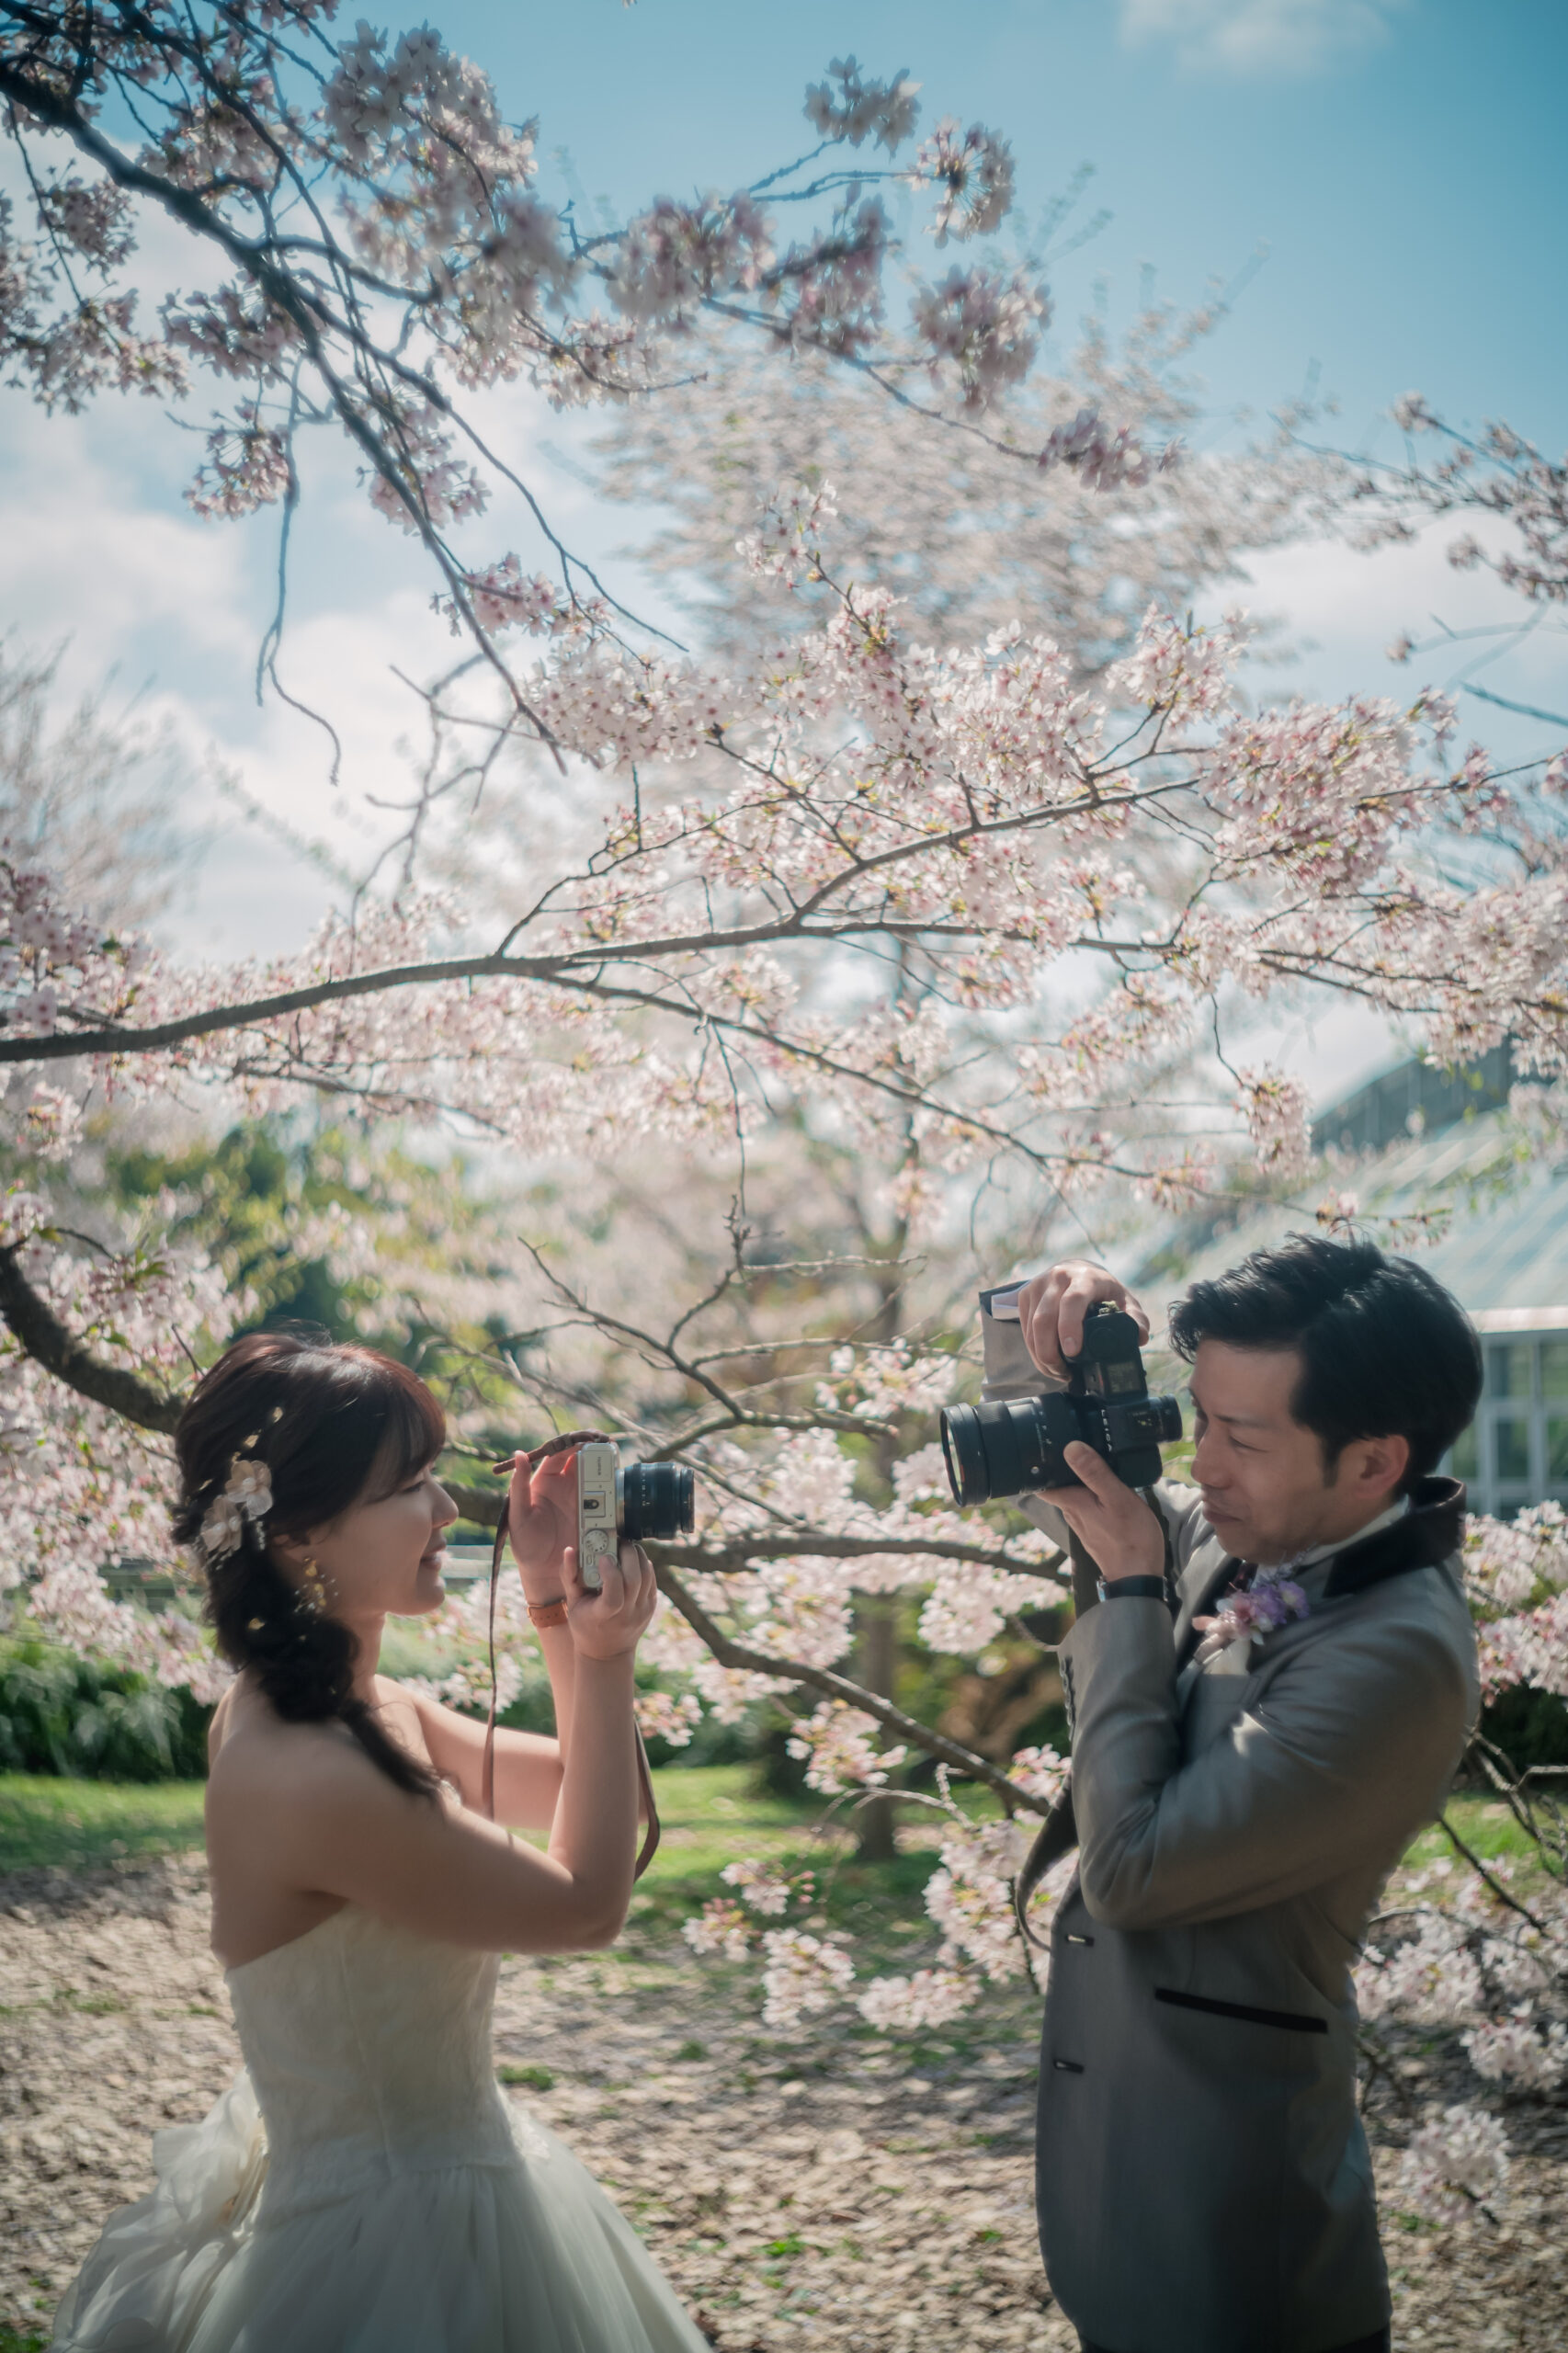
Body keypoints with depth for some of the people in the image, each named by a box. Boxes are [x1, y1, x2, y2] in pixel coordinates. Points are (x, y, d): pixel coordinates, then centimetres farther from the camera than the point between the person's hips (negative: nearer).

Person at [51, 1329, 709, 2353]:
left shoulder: (361, 1705, -2)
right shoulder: (309, 1777, -30)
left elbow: (571, 1795, 8)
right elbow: (587, 1904, -19)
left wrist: (560, 1611, -4)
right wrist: (603, 1658, -15)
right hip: (395, 2255, -9)